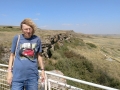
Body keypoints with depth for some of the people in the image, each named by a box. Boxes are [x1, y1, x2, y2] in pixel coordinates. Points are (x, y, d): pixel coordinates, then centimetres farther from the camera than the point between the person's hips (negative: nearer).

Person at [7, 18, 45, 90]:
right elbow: (12, 55, 4)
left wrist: (42, 70, 11)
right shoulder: (17, 38, -3)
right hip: (18, 76, -1)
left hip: (32, 76, 1)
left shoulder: (37, 39, 1)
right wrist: (9, 71, -1)